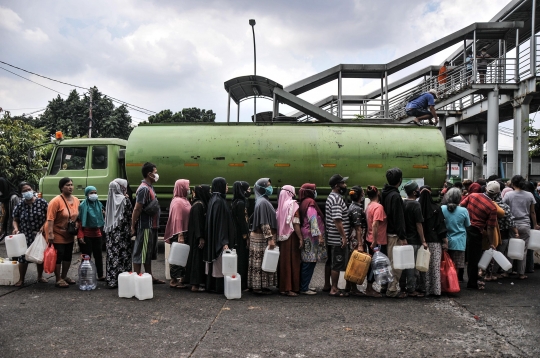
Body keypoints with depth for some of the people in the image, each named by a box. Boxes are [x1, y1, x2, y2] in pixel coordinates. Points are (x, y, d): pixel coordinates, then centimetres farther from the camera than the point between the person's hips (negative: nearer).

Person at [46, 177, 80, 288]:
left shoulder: (76, 200, 3)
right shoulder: (56, 201, -17)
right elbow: (50, 218, -21)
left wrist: (76, 227, 10)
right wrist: (50, 233, -25)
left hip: (70, 235, 7)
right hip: (58, 235, -7)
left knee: (68, 257, 15)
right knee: (58, 257, 0)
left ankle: (64, 276, 30)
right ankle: (58, 280, 10)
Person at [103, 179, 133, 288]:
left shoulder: (110, 199, 8)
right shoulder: (124, 199, -10)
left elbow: (108, 215, 13)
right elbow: (130, 214, -7)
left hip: (111, 231, 6)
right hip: (122, 231, -6)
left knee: (112, 254, 8)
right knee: (122, 254, -1)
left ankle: (110, 279, 14)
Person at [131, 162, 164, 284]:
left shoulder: (150, 187, 14)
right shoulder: (144, 189, -17)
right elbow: (137, 209, -20)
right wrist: (133, 226, -19)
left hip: (151, 226, 10)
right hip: (145, 226, -10)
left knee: (149, 252, 17)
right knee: (140, 252, -2)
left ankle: (149, 276, 27)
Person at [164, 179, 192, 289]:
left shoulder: (184, 200, 13)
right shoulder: (177, 201, -14)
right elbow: (177, 219, -19)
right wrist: (180, 235, -23)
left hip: (185, 233, 9)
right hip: (179, 234, -9)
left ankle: (180, 278, 21)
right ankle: (174, 280, 7)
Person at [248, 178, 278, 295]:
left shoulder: (263, 201, 14)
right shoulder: (262, 202, -16)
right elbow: (264, 223, -21)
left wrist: (270, 238, 19)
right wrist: (270, 238, -22)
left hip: (261, 237, 9)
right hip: (262, 238, -9)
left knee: (260, 262, 12)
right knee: (262, 263, -4)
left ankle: (257, 285, 18)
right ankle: (259, 287, 2)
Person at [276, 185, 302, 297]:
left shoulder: (280, 206, 9)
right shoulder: (292, 204, -10)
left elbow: (278, 222, 8)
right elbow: (295, 223, -16)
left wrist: (279, 236, 12)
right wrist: (301, 238, -15)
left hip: (282, 237, 7)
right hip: (291, 237, -7)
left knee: (283, 261, 11)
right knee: (292, 261, -2)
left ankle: (282, 286, 18)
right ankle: (289, 288, -1)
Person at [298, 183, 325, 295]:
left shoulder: (303, 203, 16)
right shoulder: (310, 202, -11)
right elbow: (313, 220, -19)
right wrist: (319, 235, -20)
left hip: (306, 236, 9)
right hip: (311, 236, -9)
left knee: (306, 262, 12)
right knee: (309, 262, -6)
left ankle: (303, 286, 17)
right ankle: (304, 288, -3)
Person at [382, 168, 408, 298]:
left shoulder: (384, 193, 10)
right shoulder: (395, 196, -18)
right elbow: (398, 218, -20)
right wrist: (402, 237, -17)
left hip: (387, 232, 9)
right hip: (395, 234, -9)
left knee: (389, 261, 18)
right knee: (396, 263, -2)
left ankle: (386, 285, 26)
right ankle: (393, 289, 3)